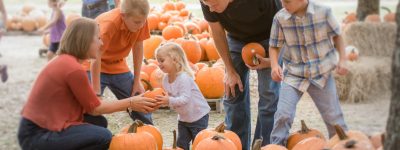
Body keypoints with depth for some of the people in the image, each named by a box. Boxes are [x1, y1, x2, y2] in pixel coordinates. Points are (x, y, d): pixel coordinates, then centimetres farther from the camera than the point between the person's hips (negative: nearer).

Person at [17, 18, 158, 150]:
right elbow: (94, 109, -9)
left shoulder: (65, 61, 10)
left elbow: (88, 103, 11)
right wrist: (130, 103, 0)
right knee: (103, 137, -16)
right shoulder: (73, 69, -20)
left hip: (41, 126, 10)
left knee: (98, 123, 13)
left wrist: (128, 102, 11)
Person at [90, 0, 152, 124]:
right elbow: (96, 58, -32)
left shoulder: (139, 21, -16)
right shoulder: (109, 23, -33)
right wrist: (97, 92, -31)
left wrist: (137, 81, -3)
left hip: (117, 66, 5)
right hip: (95, 67, -5)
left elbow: (138, 47, -4)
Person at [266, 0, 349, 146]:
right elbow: (274, 46, -1)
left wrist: (342, 59, -4)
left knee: (333, 116, 9)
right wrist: (274, 65, -18)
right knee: (283, 114, -14)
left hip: (322, 73, 0)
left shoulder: (323, 12, -12)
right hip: (293, 74, 0)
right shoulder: (280, 17, -11)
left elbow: (336, 35, 4)